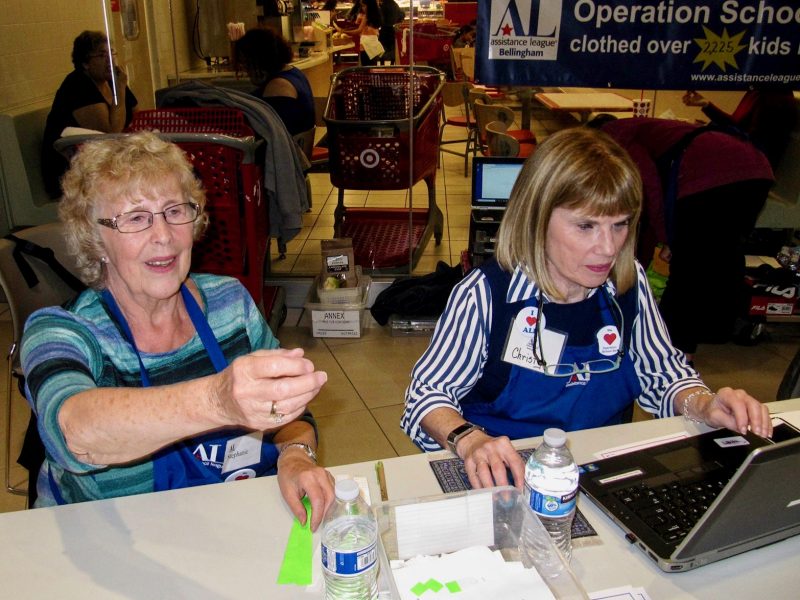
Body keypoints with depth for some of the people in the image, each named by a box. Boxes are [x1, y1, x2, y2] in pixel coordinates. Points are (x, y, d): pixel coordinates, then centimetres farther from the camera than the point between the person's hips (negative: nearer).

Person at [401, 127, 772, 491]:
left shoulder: (628, 283, 1)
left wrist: (702, 405, -7)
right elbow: (428, 392, -10)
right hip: (505, 477, -4)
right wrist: (468, 439, -30)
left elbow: (663, 372, 14)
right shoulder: (487, 293, -13)